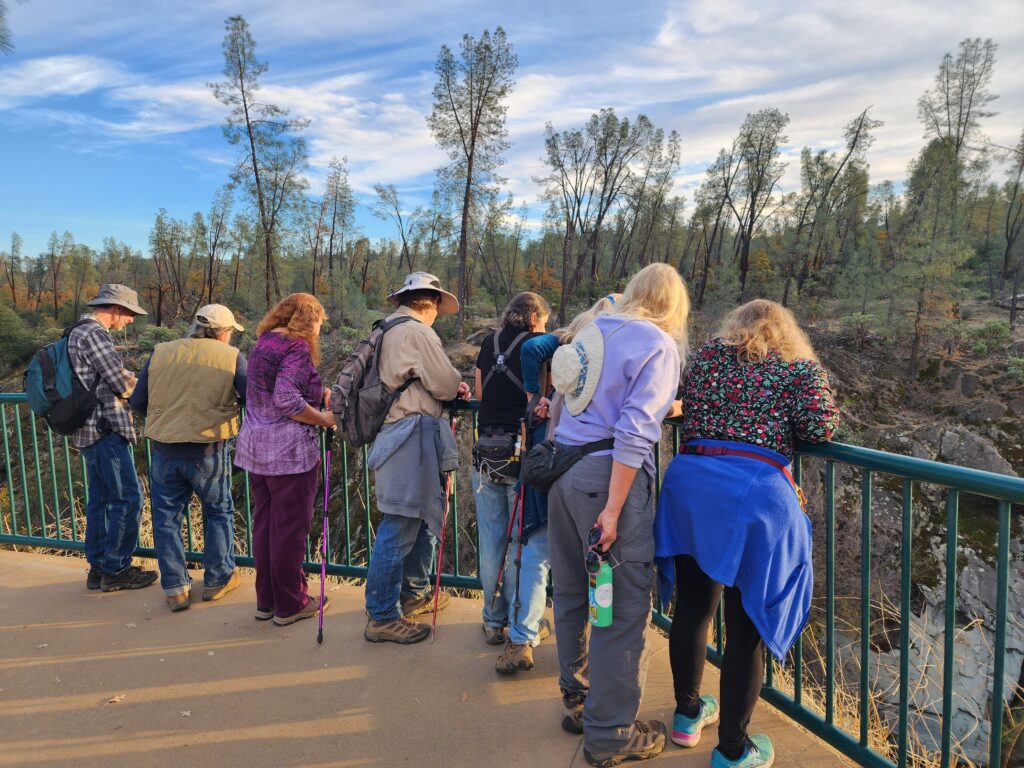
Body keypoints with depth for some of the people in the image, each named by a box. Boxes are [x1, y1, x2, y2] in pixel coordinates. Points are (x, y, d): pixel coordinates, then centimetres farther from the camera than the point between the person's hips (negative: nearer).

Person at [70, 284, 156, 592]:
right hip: (105, 430, -11)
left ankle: (99, 567, 23)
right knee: (128, 498, -4)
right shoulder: (94, 334, -15)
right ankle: (115, 569, 4)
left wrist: (129, 380, 7)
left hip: (90, 430, 11)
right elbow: (123, 384, -17)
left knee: (101, 500, 15)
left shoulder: (80, 333, 18)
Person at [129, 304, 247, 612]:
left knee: (166, 518, 16)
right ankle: (218, 579, 26)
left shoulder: (161, 352, 4)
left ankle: (175, 588, 20)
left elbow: (137, 402, 6)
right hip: (208, 452, -2)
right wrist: (232, 402, 13)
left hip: (164, 451, 2)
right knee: (219, 512, 18)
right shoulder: (231, 357, -5)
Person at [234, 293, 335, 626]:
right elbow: (287, 401, -24)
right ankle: (290, 605, 15)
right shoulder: (297, 347, -13)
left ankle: (266, 600, 26)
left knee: (264, 522, 15)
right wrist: (322, 418, -10)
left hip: (255, 446, 8)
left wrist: (316, 394, 16)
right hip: (289, 449, -8)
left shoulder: (264, 342, 13)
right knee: (290, 527, 3)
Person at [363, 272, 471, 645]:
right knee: (399, 529, -3)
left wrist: (450, 387, 10)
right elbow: (445, 386, -12)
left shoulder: (388, 330, 16)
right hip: (411, 437, -10)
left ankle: (413, 593, 34)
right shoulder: (417, 332, -13)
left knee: (425, 514, 21)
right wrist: (458, 386, 11)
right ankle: (382, 617, 7)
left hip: (394, 432, 10)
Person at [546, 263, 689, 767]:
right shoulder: (659, 346, -7)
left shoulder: (596, 330, 13)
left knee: (572, 590, 18)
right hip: (607, 474, -8)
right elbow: (634, 431, -16)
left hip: (563, 465, 8)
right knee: (624, 602, 3)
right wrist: (613, 509, -16)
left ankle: (576, 697, 35)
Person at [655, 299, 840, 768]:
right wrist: (781, 423, 18)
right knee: (748, 626, 9)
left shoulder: (708, 355, 16)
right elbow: (819, 430, -1)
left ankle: (687, 714, 38)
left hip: (689, 480, 4)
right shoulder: (801, 367, 8)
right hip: (757, 491, -4)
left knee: (692, 606, 19)